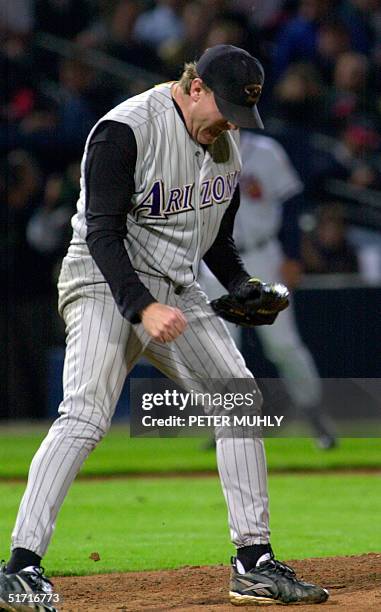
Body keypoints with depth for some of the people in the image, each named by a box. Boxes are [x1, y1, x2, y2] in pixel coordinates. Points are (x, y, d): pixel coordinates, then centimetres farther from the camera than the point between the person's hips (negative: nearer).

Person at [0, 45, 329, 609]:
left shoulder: (225, 141, 6)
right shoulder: (124, 132, -19)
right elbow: (103, 234, -22)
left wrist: (243, 286, 1)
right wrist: (144, 308, -32)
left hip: (176, 291, 8)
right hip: (105, 286, -8)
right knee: (86, 414, -23)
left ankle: (253, 563, 7)